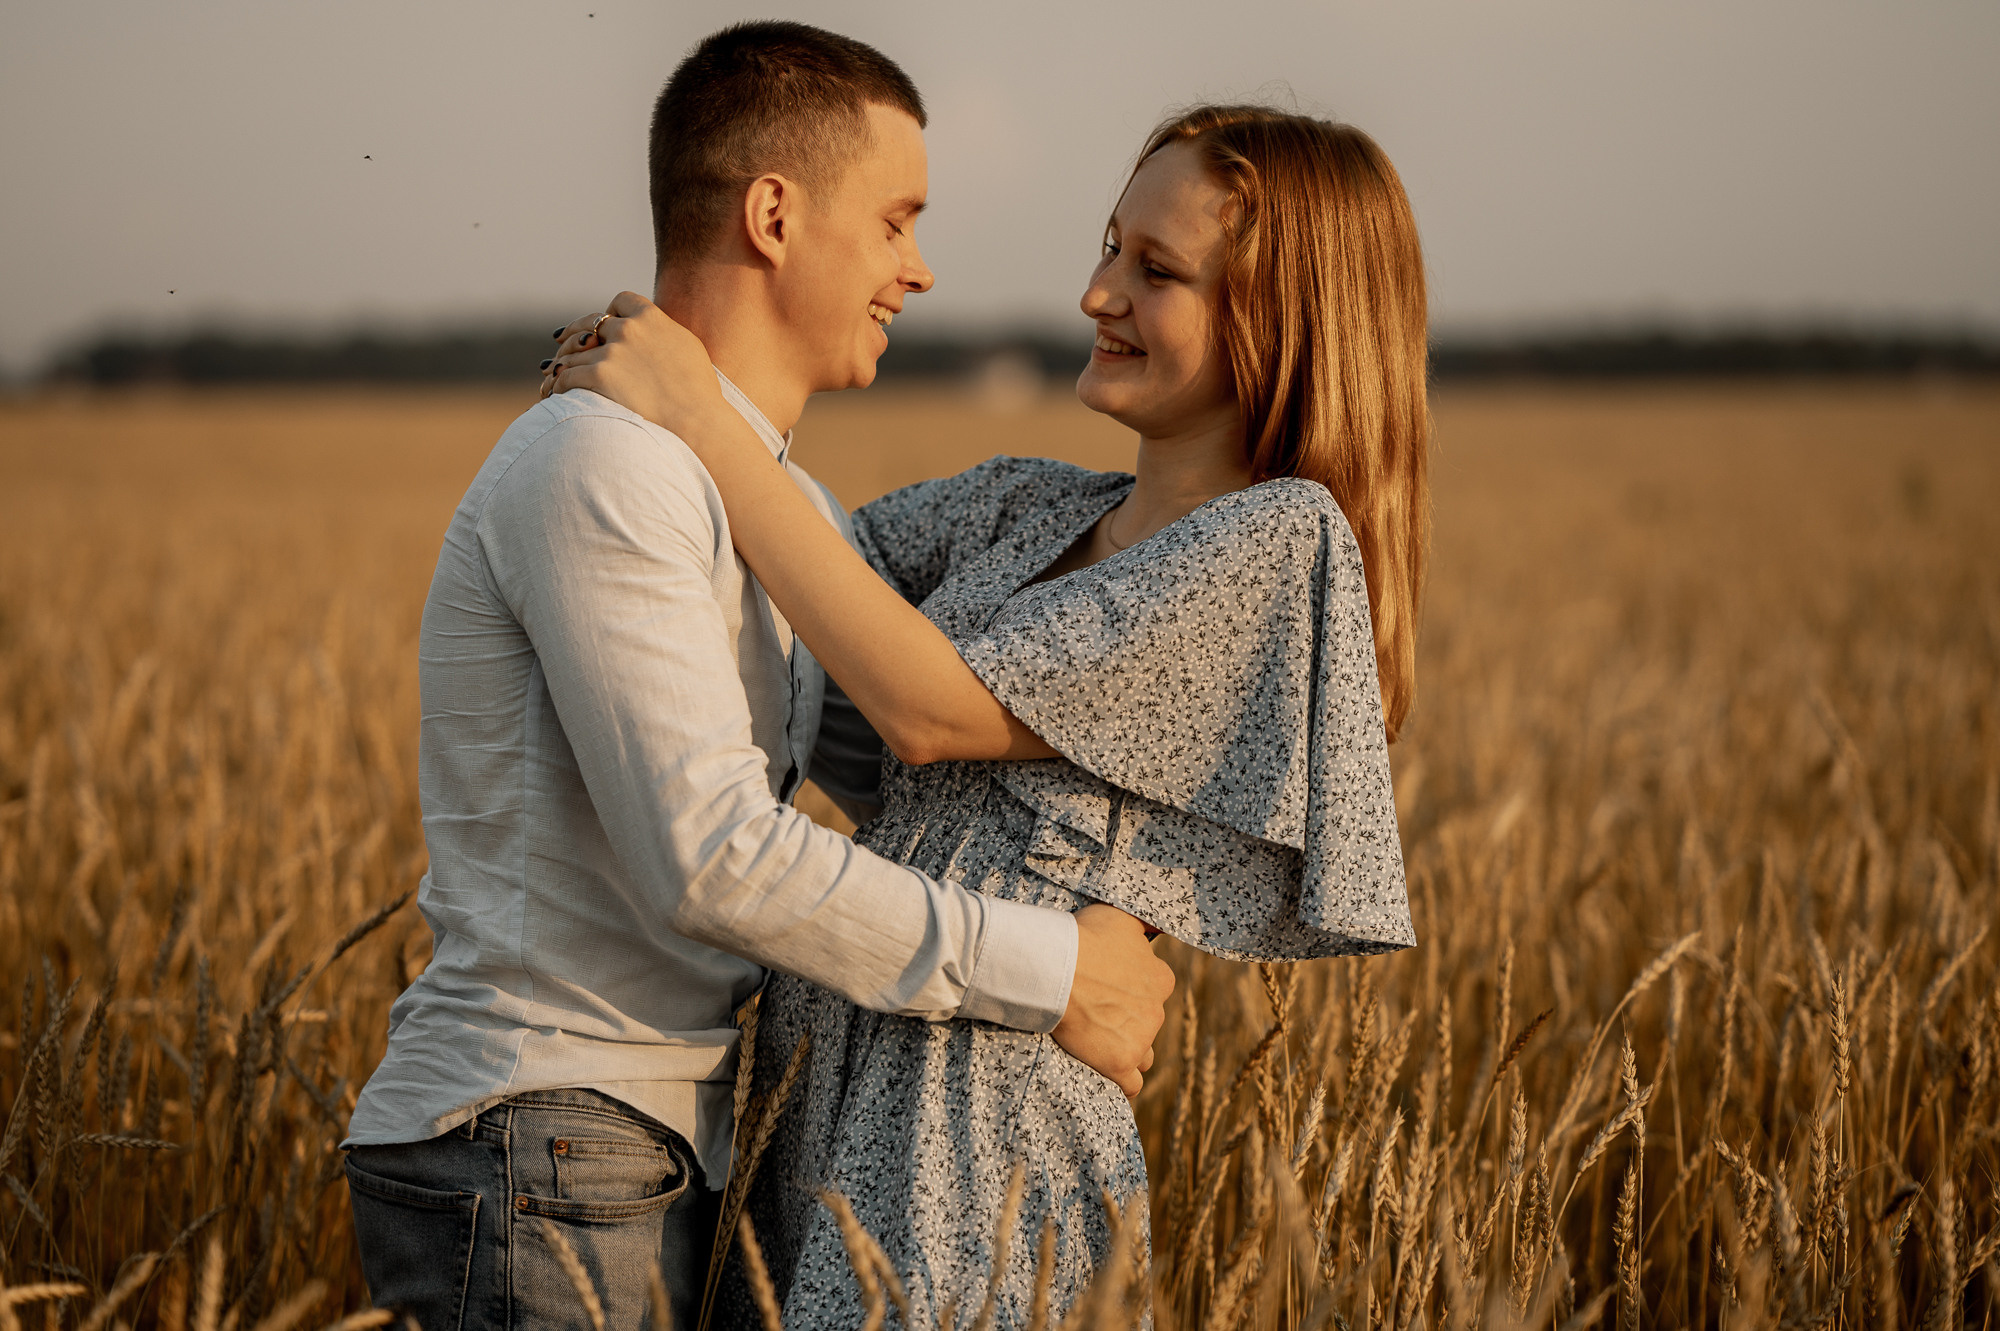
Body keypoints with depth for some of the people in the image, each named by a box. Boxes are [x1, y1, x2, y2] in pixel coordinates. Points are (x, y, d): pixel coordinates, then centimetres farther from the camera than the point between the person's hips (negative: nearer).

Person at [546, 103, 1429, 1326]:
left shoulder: (1278, 541, -11)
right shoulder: (1027, 511, 14)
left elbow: (934, 709, -16)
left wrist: (706, 423, -13)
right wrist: (650, 390, 0)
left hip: (982, 1153, -8)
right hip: (832, 1090, 8)